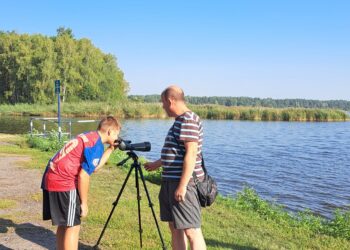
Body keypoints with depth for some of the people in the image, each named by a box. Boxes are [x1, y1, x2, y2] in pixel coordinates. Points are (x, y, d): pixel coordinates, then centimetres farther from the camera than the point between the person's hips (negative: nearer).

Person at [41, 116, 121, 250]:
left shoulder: (89, 137, 16)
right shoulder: (96, 145, -11)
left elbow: (94, 167, 21)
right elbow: (83, 175, -15)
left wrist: (110, 149, 21)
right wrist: (84, 202, -7)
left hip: (51, 179, 9)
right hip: (63, 182, -9)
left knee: (64, 225, 18)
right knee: (73, 226, -1)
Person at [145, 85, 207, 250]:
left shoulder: (188, 120, -15)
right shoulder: (180, 121, 16)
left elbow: (191, 154, -22)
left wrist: (182, 186, -24)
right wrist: (157, 164, 38)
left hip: (183, 183, -10)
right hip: (171, 182, 11)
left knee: (191, 230, -9)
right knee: (175, 227, 15)